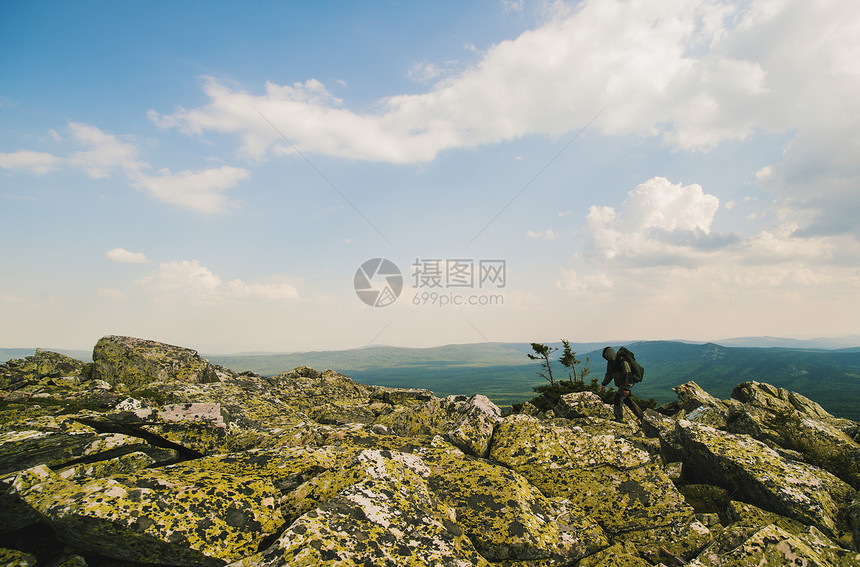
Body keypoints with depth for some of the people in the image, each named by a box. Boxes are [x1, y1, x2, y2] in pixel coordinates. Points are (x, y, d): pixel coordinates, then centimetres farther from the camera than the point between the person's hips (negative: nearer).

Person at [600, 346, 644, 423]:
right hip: (621, 384, 10)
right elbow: (609, 374, 18)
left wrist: (627, 388, -31)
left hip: (627, 383, -10)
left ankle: (619, 419, -16)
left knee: (618, 398, -18)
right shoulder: (610, 362, 3)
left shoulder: (622, 361, -25)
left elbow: (628, 375, -27)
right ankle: (641, 415, 32)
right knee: (627, 400, 18)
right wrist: (604, 384, 9)